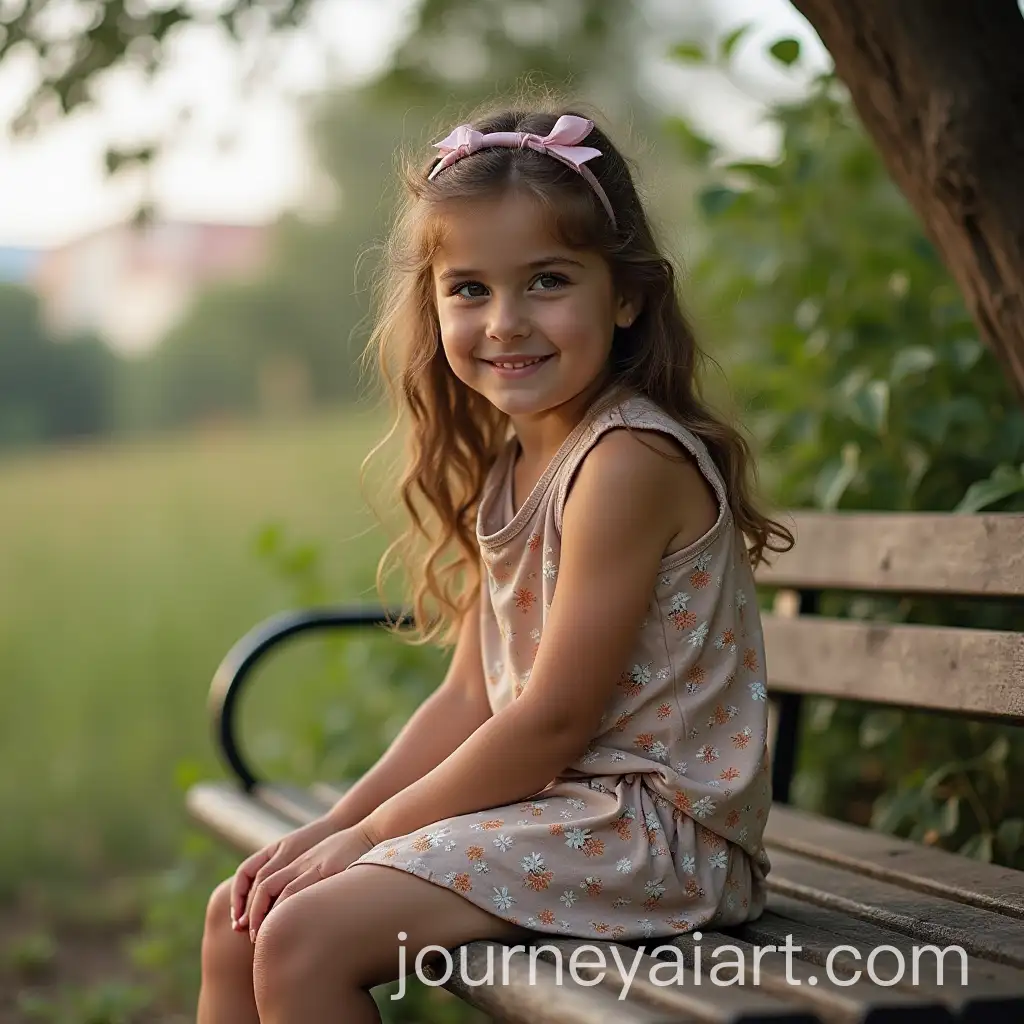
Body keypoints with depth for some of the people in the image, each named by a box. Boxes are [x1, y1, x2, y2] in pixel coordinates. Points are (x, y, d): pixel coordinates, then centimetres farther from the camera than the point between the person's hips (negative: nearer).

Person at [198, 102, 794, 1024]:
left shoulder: (630, 460, -19)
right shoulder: (510, 466, 11)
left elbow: (555, 719, -19)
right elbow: (471, 698, 11)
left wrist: (372, 831, -10)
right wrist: (332, 827, 1)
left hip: (650, 825, -9)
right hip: (551, 803, 9)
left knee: (304, 941, -20)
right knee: (239, 922, 9)